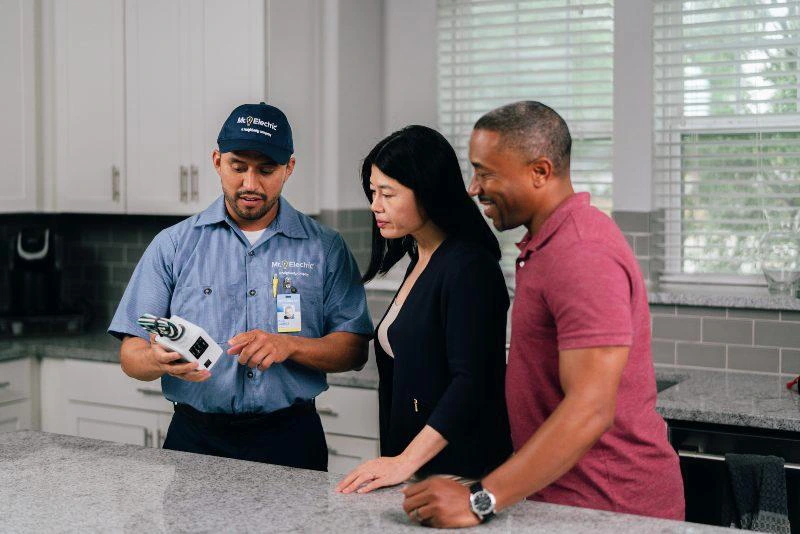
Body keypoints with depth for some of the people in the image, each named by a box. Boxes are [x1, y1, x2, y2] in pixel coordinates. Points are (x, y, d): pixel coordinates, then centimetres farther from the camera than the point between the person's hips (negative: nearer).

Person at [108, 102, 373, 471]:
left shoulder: (325, 248, 6)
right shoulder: (173, 246, 6)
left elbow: (354, 350, 4)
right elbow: (131, 354, 3)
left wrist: (290, 345, -14)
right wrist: (159, 361, -20)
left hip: (291, 441, 0)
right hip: (195, 439, 1)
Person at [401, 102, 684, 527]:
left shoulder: (584, 256, -21)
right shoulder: (548, 244, 12)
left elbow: (591, 410, -29)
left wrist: (481, 500, -32)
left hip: (609, 507, -9)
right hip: (565, 496, 9)